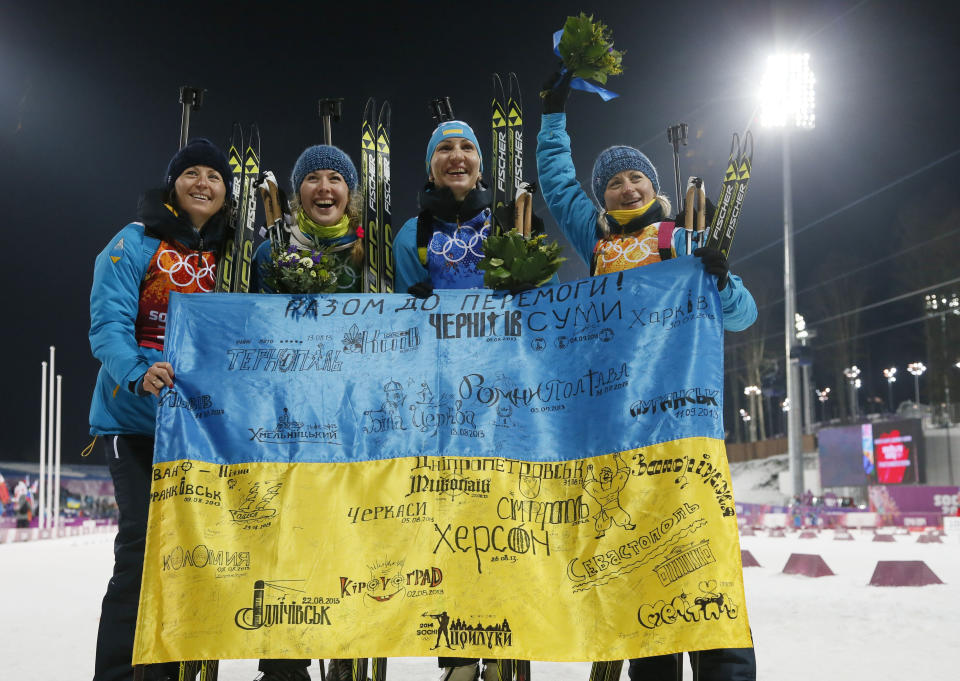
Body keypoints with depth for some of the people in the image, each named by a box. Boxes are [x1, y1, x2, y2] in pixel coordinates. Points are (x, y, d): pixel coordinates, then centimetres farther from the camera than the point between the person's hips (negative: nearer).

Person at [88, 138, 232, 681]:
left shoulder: (228, 254, 13)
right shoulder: (137, 243, -2)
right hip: (136, 415, -5)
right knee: (142, 542, -12)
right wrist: (139, 373, -29)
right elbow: (108, 323, -11)